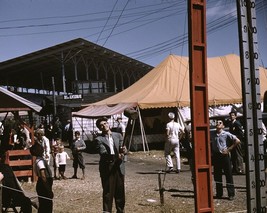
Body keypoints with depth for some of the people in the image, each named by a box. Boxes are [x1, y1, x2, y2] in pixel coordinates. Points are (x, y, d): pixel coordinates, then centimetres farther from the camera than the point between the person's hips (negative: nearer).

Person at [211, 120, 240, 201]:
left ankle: (231, 194, 7)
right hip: (216, 156, 5)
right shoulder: (213, 135, 7)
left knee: (228, 175, 0)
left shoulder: (226, 134, -6)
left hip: (224, 156, -5)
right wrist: (212, 153, 5)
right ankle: (219, 193, 21)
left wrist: (228, 149, -11)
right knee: (217, 175, 10)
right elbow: (211, 145, 21)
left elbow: (237, 141, -11)